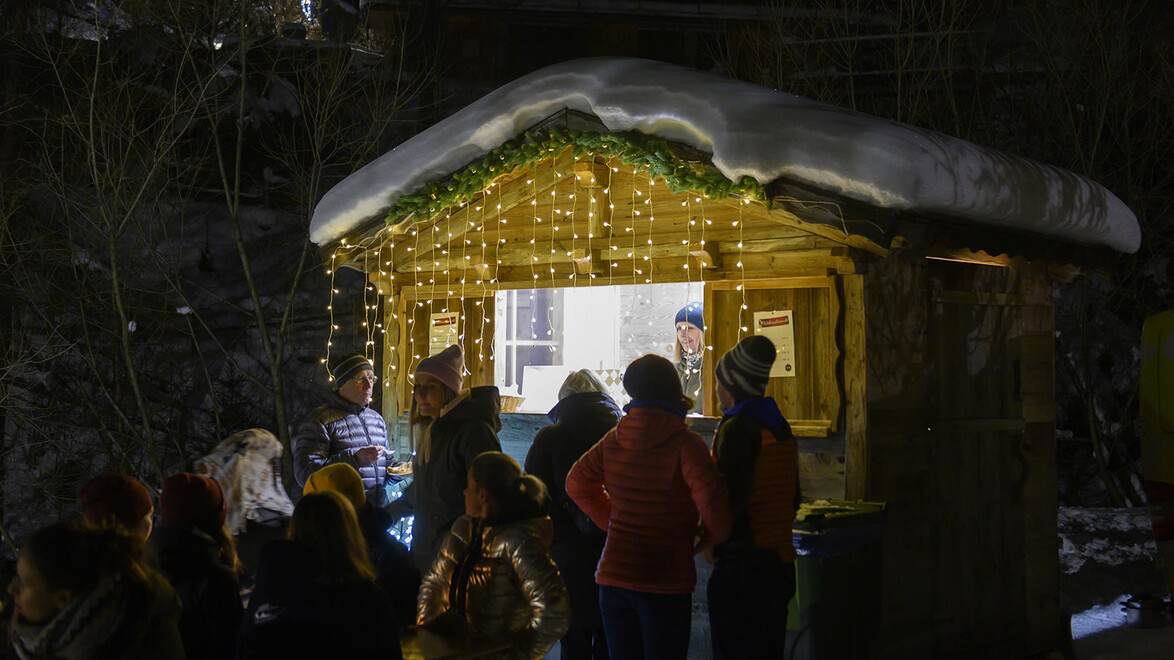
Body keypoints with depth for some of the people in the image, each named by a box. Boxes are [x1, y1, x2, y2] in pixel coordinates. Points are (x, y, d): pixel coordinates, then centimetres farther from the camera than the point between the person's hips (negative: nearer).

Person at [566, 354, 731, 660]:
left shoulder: (614, 439, 3)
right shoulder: (685, 444, -13)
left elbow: (577, 484, 18)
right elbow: (714, 506, -20)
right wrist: (712, 537, 2)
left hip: (613, 577, 5)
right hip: (665, 584, -5)